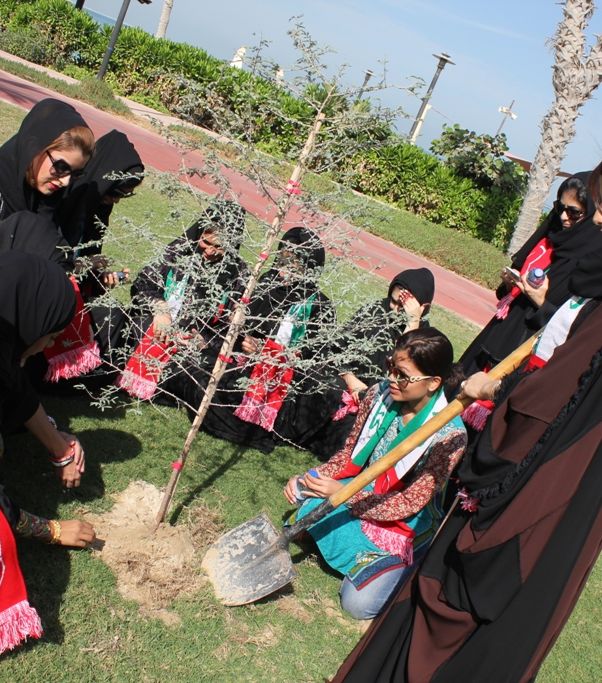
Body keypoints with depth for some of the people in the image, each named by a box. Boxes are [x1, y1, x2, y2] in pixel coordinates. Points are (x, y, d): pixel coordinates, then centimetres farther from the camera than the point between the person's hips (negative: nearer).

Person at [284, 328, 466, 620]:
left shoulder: (449, 435, -27)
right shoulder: (380, 395, -13)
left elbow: (409, 503, -23)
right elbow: (350, 453, 0)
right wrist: (310, 477, -18)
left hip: (406, 525, -5)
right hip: (364, 493, 5)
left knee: (359, 603, -17)